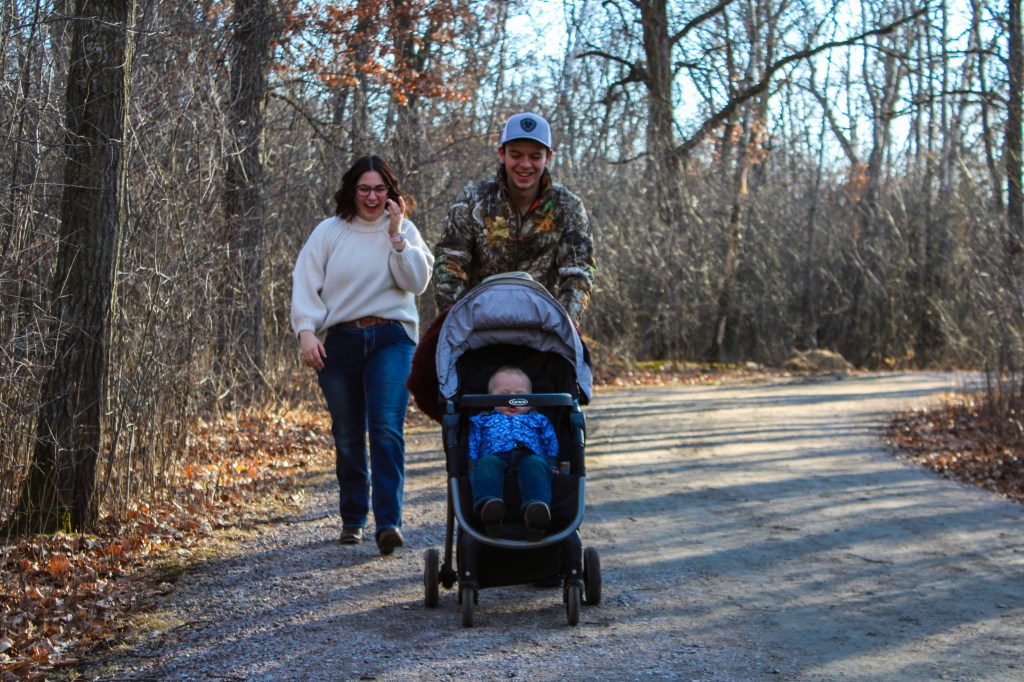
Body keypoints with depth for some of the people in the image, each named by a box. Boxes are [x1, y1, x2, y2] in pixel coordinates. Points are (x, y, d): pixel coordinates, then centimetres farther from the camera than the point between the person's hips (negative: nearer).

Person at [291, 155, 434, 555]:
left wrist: (397, 238, -11)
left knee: (387, 428, -15)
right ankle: (352, 519, 22)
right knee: (347, 436, 7)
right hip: (338, 342, 1)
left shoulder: (403, 231, 8)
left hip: (391, 339, -1)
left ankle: (389, 522, -19)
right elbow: (305, 284, 4)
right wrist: (306, 330, -9)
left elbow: (417, 283, -4)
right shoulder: (329, 233, 7)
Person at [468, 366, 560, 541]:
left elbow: (551, 443, 26)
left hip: (529, 456, 0)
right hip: (495, 456, 0)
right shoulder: (482, 420, 38)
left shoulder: (538, 420, 40)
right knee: (487, 464, -38)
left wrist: (552, 465, 7)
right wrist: (473, 465, 3)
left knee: (536, 465, -39)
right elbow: (472, 445, 23)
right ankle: (488, 503, -67)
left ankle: (536, 509, -67)